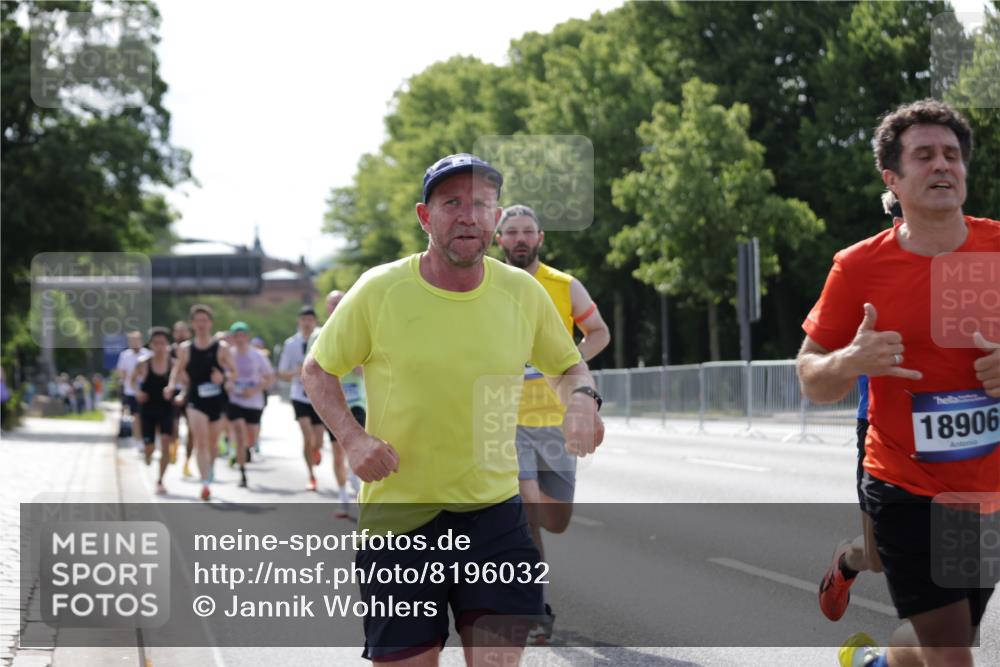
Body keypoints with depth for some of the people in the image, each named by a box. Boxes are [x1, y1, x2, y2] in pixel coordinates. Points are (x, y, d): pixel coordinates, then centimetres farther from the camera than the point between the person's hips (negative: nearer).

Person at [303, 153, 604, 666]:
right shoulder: (380, 290, -7)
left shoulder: (523, 292, -1)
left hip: (494, 513, 1)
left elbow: (567, 365, 16)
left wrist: (582, 399, -8)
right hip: (397, 515, -1)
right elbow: (317, 371, 5)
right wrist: (352, 438, -12)